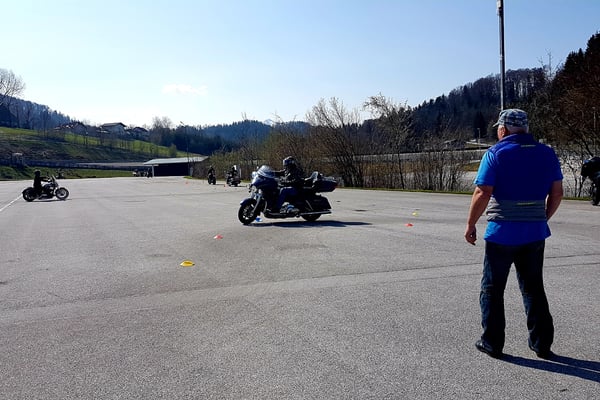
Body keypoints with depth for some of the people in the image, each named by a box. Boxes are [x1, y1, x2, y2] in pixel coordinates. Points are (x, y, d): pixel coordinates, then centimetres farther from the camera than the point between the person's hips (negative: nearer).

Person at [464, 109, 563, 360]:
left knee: (492, 289, 9)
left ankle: (492, 343, 15)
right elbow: (556, 193, 9)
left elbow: (483, 193, -16)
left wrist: (470, 225, -7)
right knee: (533, 288, 17)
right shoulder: (547, 154, 7)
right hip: (535, 232, 5)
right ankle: (542, 344, 22)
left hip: (502, 232, -5)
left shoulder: (496, 153, -9)